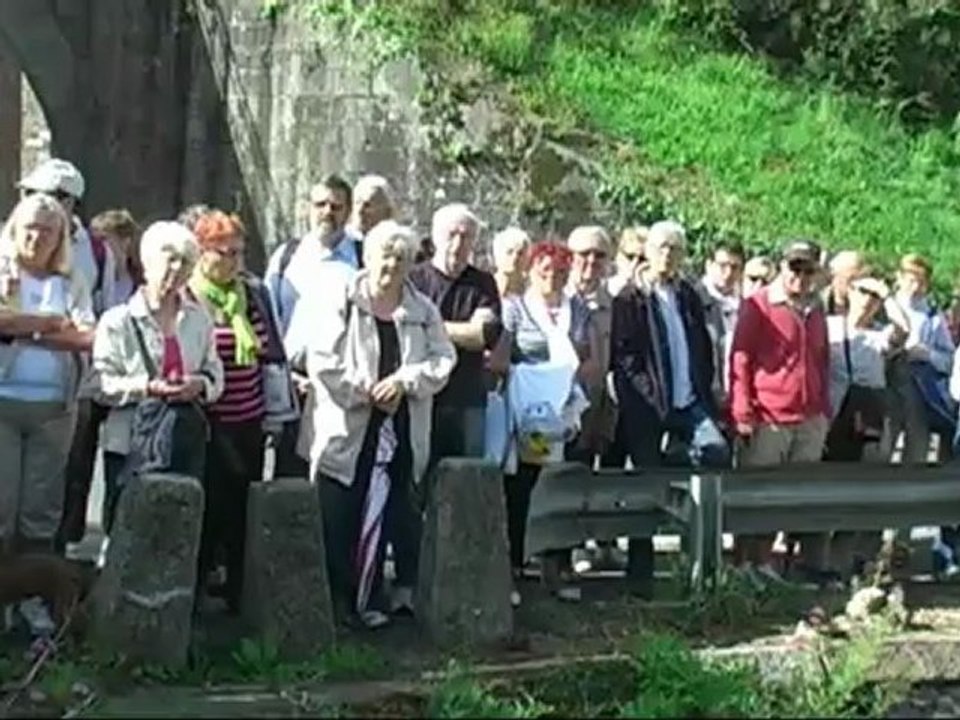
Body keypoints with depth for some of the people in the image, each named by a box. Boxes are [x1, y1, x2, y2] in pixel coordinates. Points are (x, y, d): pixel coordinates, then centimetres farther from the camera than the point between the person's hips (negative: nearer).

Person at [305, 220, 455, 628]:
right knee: (339, 520, 1)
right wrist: (367, 391, -13)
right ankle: (335, 599, 12)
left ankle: (370, 600, 15)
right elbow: (323, 361, -10)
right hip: (346, 430, -3)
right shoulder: (340, 300, -2)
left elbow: (443, 359, 3)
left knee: (385, 515, 5)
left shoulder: (423, 311, 10)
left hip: (400, 431, 3)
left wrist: (405, 380, -13)